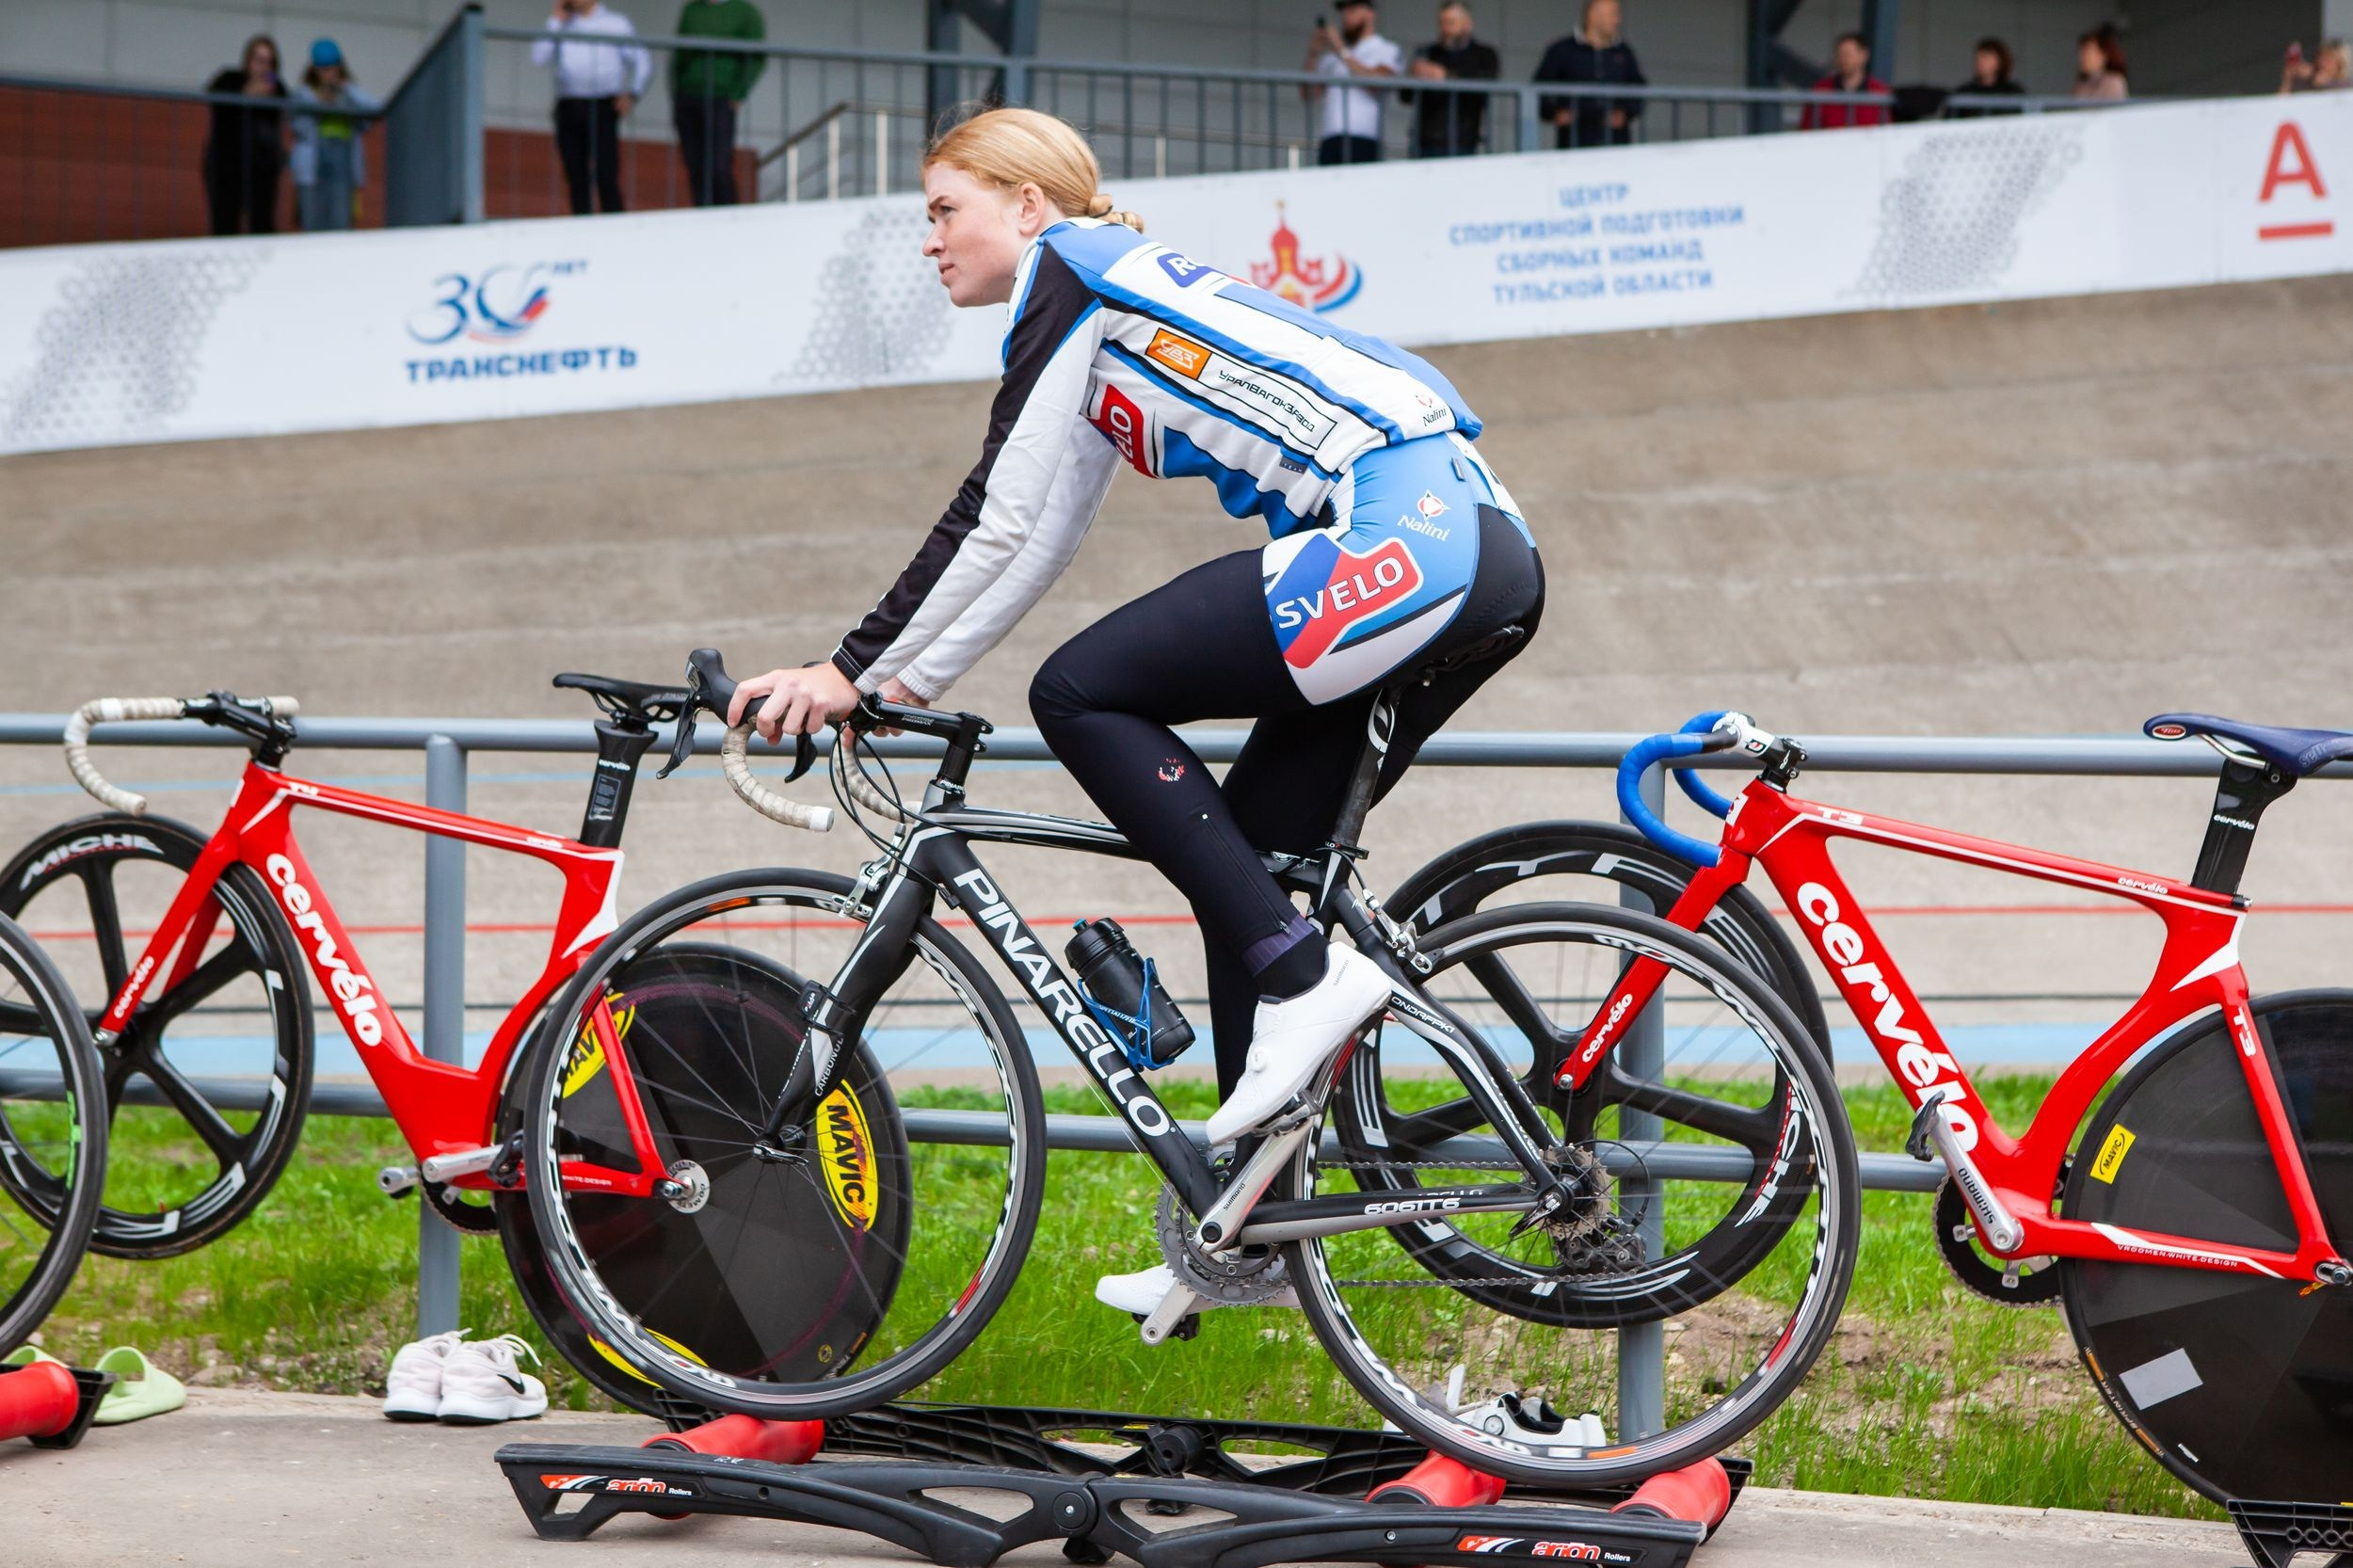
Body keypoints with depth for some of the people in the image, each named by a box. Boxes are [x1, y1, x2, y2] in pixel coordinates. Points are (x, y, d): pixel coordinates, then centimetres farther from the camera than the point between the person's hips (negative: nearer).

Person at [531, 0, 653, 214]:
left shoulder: (615, 23, 8)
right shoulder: (564, 24, 14)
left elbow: (642, 62, 8)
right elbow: (540, 57, 2)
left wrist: (632, 94, -7)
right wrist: (557, 20, 3)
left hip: (602, 108, -3)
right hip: (569, 107, 3)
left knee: (606, 178, -12)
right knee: (576, 179, 3)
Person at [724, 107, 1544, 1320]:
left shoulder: (1073, 274, 0)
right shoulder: (1112, 306, 28)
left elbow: (994, 519, -4)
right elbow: (1034, 546, 30)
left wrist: (851, 672, 1)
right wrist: (905, 683, 27)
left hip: (1398, 538, -10)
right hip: (1483, 554, 10)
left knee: (1082, 694, -5)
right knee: (1249, 855, 13)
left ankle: (1306, 975, -8)